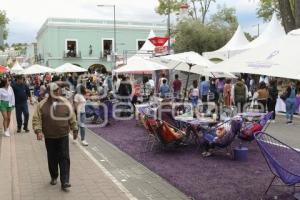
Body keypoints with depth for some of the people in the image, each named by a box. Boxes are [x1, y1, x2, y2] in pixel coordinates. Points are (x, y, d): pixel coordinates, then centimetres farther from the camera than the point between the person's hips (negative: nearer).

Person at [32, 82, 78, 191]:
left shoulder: (65, 102, -1)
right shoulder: (42, 105, -4)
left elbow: (72, 117, 6)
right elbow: (36, 119, -6)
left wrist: (75, 129, 8)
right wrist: (38, 131, -20)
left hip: (63, 136, 0)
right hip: (49, 137, 0)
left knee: (64, 158, -2)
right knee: (52, 159, 12)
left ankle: (65, 182, 0)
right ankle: (54, 177, 33)